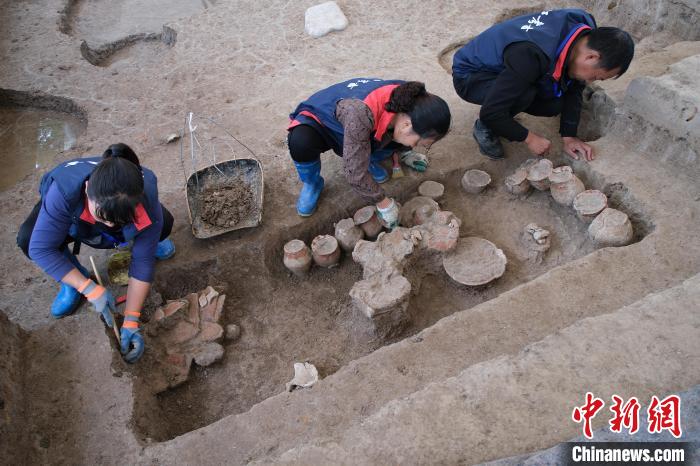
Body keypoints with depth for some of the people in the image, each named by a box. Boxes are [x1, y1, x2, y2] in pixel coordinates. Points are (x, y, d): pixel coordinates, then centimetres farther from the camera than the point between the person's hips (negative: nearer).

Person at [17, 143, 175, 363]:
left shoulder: (146, 200, -39)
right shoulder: (65, 190, -45)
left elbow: (143, 261, -32)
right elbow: (40, 249, -37)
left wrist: (131, 321, -35)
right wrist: (90, 288, -41)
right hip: (69, 216, 0)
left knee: (163, 224, -26)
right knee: (27, 239, -31)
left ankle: (150, 240, 12)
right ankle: (75, 282, -2)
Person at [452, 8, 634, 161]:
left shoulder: (586, 35, -15)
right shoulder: (532, 56, -39)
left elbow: (573, 89, -2)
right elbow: (491, 112, -37)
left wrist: (568, 136, -8)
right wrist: (528, 137, -25)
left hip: (503, 71, 8)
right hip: (469, 76, -7)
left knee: (555, 104, -9)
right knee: (525, 94, -34)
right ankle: (484, 128, -7)